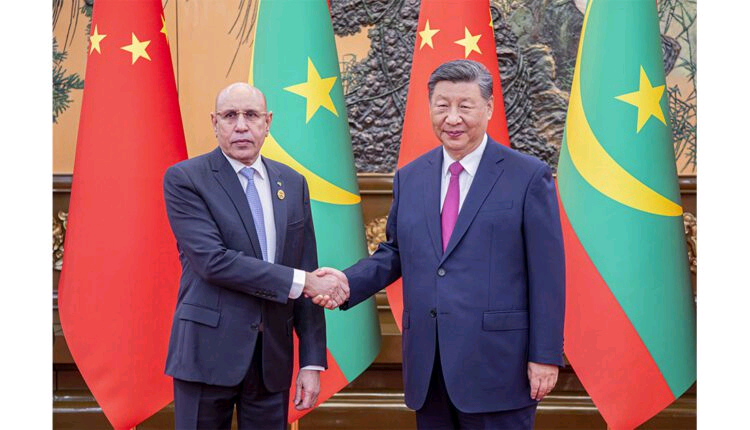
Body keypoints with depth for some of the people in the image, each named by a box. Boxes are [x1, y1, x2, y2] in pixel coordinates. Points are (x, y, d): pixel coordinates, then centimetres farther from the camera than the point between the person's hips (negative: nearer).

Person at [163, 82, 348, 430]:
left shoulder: (292, 183, 10)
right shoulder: (184, 179, -5)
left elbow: (308, 273, 9)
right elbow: (212, 260, -17)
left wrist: (313, 361, 4)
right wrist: (300, 281, -16)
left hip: (273, 358, 4)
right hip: (208, 352, -4)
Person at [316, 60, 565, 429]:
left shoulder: (529, 177, -4)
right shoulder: (409, 178, 11)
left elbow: (547, 276, -5)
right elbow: (394, 252, 18)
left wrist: (545, 356, -8)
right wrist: (350, 282, -1)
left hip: (496, 367, -4)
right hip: (427, 370, 5)